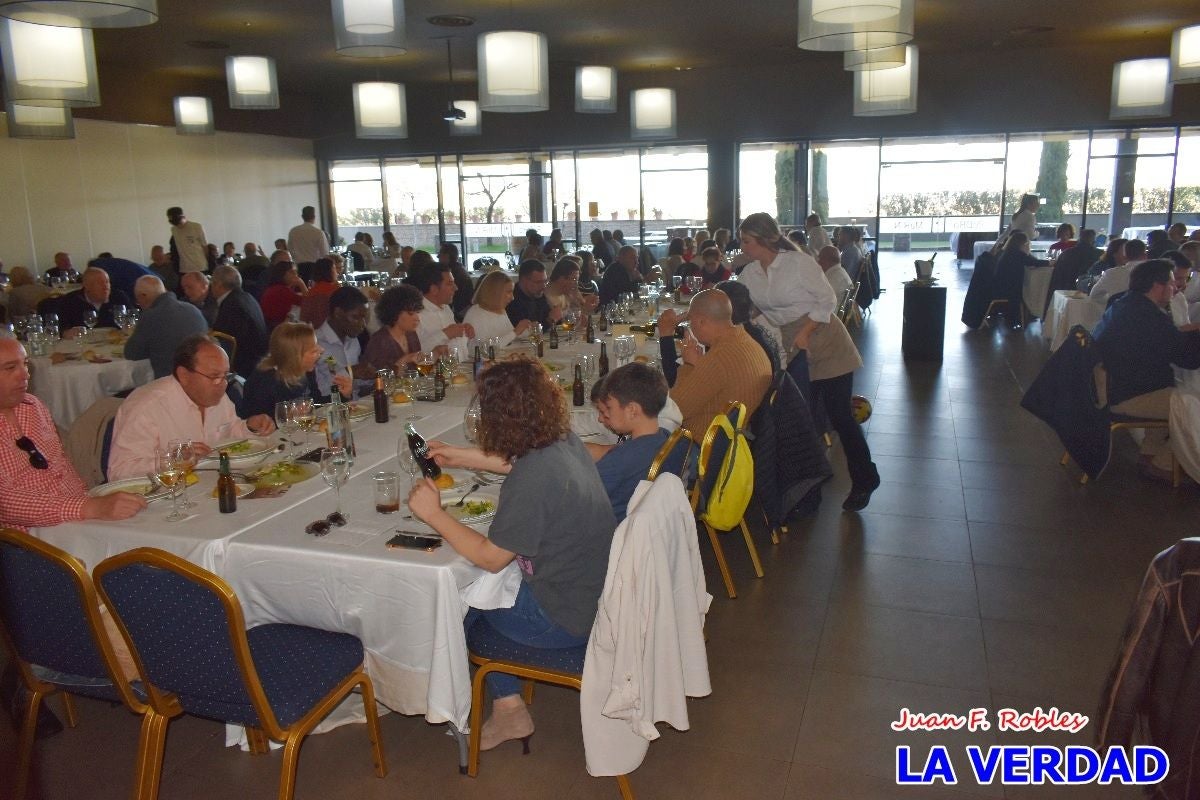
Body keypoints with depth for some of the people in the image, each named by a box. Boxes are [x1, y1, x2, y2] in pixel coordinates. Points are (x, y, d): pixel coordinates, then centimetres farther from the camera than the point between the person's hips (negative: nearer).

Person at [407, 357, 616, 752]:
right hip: (599, 593, 8)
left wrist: (433, 514, -12)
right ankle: (507, 707, 23)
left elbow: (490, 558, -20)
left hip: (566, 620, -8)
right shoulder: (565, 441, -5)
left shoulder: (531, 480, -29)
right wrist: (461, 457, 22)